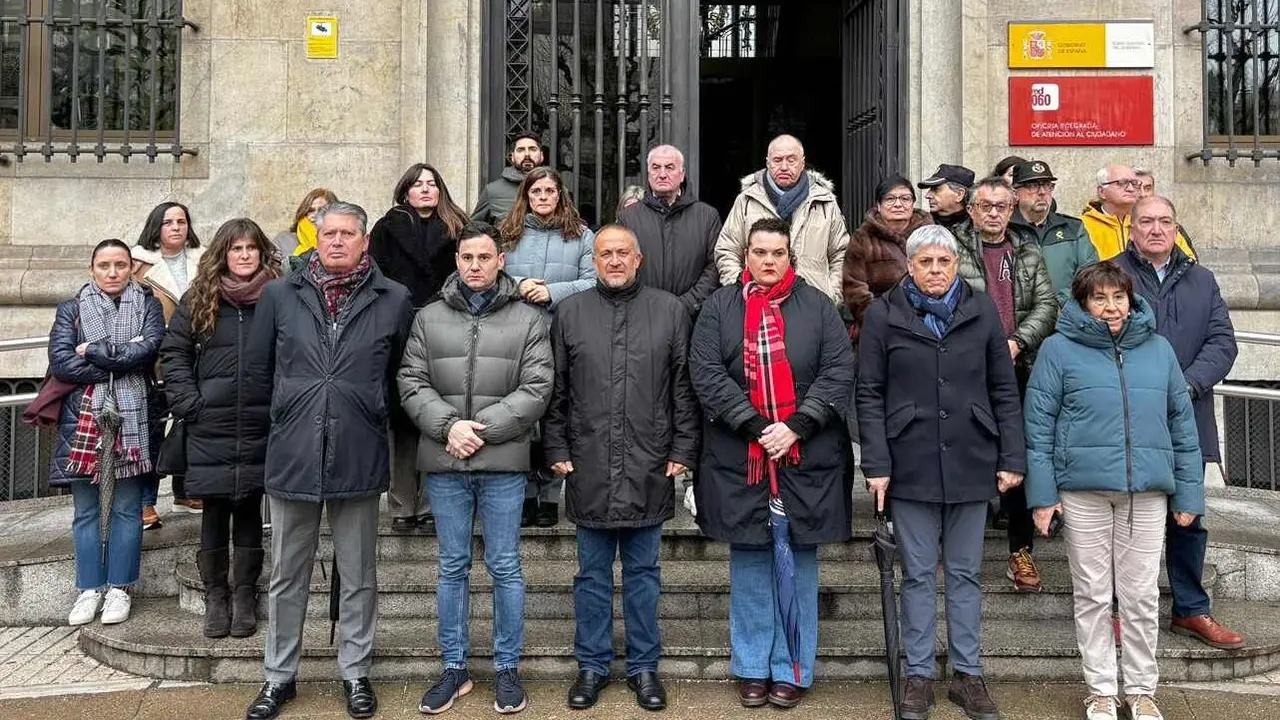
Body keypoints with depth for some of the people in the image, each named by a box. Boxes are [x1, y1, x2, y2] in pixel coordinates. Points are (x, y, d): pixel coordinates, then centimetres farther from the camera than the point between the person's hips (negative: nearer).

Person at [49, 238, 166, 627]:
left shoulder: (148, 305, 8)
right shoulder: (71, 310, 10)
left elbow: (149, 350, -9)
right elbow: (60, 362, -4)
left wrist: (93, 351, -8)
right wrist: (122, 363, -10)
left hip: (132, 418, -1)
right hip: (83, 417, 1)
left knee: (127, 508, 3)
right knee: (85, 509, 5)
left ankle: (120, 588, 13)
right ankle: (90, 588, 15)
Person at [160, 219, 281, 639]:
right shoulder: (199, 300, 6)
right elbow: (173, 352, 8)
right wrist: (188, 403, -1)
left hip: (261, 427, -1)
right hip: (210, 429, 1)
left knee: (249, 510, 8)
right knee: (214, 510, 6)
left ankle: (244, 595, 19)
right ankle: (215, 596, 18)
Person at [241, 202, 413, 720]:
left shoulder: (393, 300, -1)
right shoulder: (280, 295, 3)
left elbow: (401, 375, 8)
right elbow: (257, 371, 10)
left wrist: (368, 414, 8)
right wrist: (291, 416, 13)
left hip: (359, 458, -1)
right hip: (291, 456, 1)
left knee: (358, 577, 11)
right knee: (287, 577, 13)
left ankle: (355, 672, 26)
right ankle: (279, 675, 27)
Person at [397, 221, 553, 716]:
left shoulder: (528, 320, 2)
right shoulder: (429, 318, 7)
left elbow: (536, 389, -6)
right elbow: (412, 383, 2)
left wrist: (483, 429, -13)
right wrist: (449, 425, -13)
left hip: (503, 462, -2)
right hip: (443, 462, 2)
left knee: (505, 567, 6)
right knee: (452, 567, 11)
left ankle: (507, 668, 19)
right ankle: (454, 668, 22)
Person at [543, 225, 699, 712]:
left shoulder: (670, 311, 3)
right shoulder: (570, 313, 6)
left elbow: (684, 388, 2)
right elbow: (556, 391, 7)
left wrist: (683, 450, -2)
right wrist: (558, 450, 2)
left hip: (649, 468, -1)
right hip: (588, 468, 1)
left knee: (642, 572, 10)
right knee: (592, 573, 11)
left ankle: (643, 667, 23)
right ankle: (592, 666, 24)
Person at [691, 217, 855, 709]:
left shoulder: (817, 305, 6)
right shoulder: (719, 307, 6)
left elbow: (839, 372, -1)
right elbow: (706, 373, -4)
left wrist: (796, 427, -13)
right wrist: (756, 425, -14)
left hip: (806, 457, 0)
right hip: (739, 457, 0)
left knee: (799, 564, 6)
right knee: (749, 563, 8)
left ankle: (792, 670, 18)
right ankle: (752, 668, 20)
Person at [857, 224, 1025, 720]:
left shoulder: (982, 310, 5)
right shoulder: (883, 314, -1)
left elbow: (1004, 390, 7)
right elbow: (869, 395, -2)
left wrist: (1012, 458, 2)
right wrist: (876, 465, -8)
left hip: (971, 464, 2)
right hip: (911, 465, -1)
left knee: (965, 573, 11)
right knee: (918, 575, 7)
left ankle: (967, 673, 21)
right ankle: (919, 675, 18)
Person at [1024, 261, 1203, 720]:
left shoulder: (1158, 349, 9)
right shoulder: (1060, 350, 0)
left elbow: (1182, 422, 11)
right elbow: (1039, 424, -2)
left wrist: (1189, 493, 9)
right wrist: (1042, 494, -7)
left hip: (1147, 491, 2)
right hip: (1084, 488, -2)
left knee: (1142, 596, 8)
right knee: (1092, 595, 7)